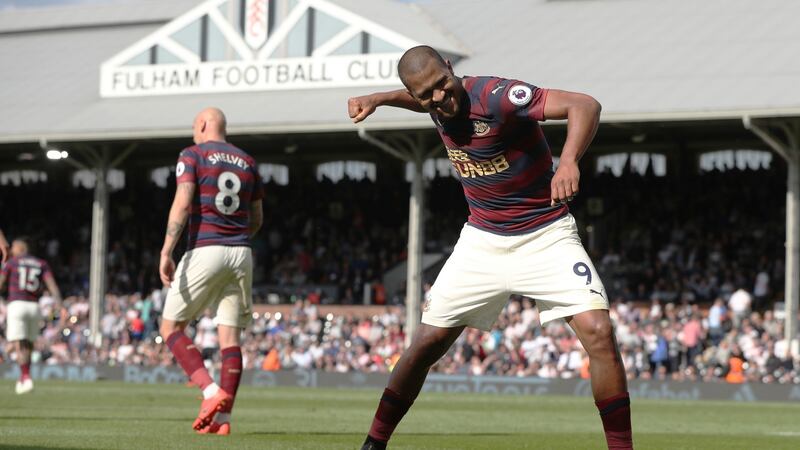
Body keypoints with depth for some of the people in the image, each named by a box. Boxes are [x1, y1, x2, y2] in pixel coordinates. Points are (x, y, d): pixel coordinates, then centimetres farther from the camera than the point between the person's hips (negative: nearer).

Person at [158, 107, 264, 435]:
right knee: (230, 335, 4)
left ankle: (211, 391, -12)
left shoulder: (193, 155, 0)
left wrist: (166, 252, -16)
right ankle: (222, 417, -1)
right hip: (241, 254, 5)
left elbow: (182, 204, -13)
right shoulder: (247, 162, 15)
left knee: (171, 327, 5)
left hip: (204, 250, -5)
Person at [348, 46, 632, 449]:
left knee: (597, 331, -22)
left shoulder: (493, 95, -25)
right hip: (482, 242, 5)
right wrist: (377, 99, 10)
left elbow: (585, 105, -37)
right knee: (427, 342, 4)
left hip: (546, 238, -5)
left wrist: (568, 160, -53)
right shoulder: (437, 105, -5)